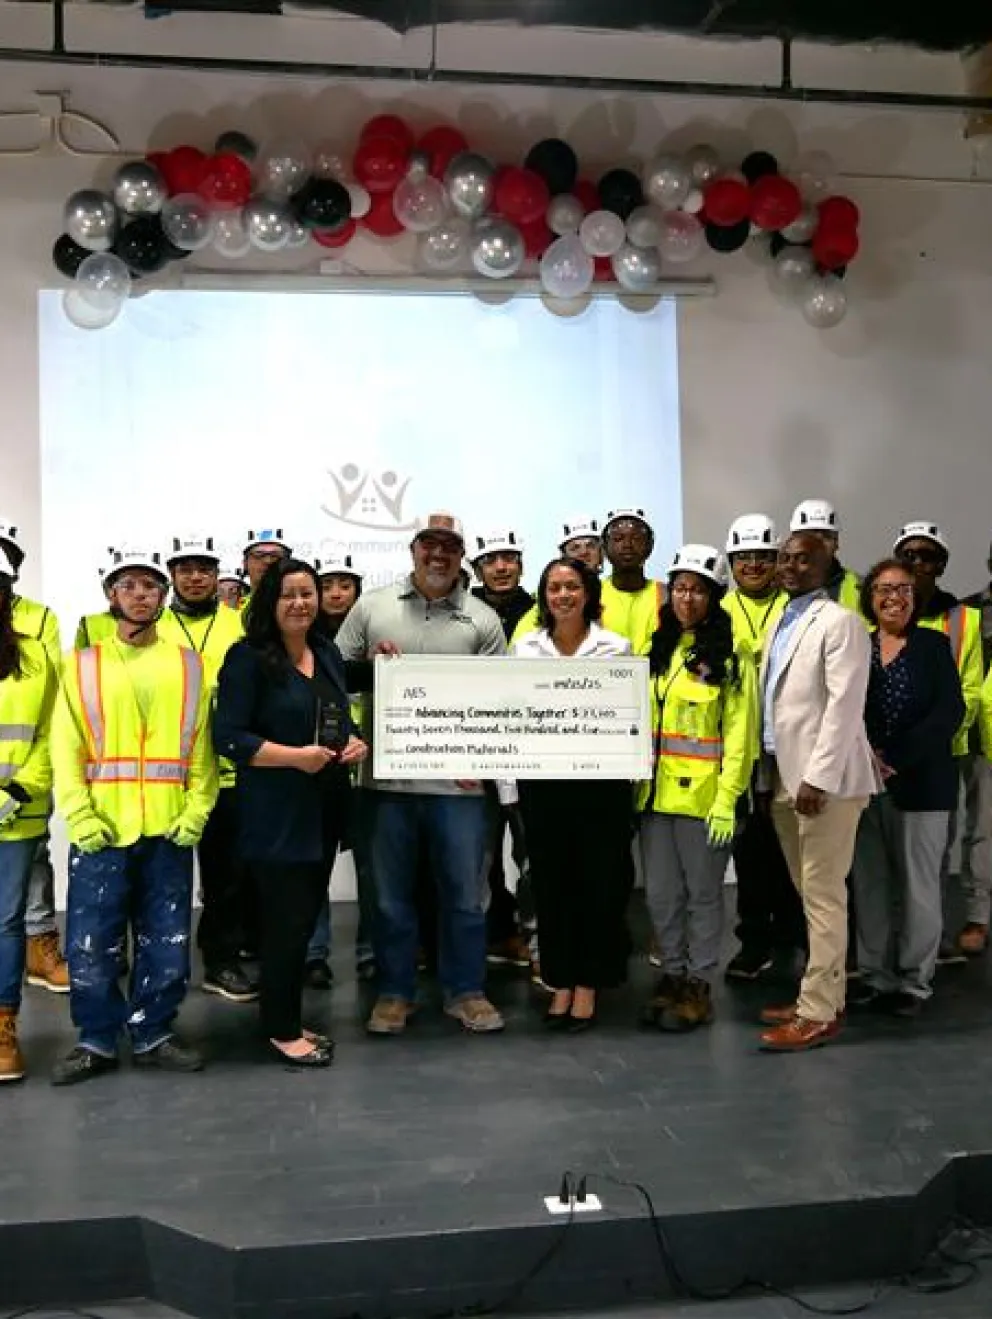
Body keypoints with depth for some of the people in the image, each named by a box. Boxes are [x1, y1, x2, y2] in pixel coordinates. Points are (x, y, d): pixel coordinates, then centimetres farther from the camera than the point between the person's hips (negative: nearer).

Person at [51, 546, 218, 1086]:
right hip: (101, 830, -1)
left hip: (169, 830, 1)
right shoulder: (83, 664, 6)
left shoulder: (188, 665, 9)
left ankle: (153, 1034, 23)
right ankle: (98, 1041, 18)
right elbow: (67, 749, -1)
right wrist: (80, 817, -11)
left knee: (167, 941, 8)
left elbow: (202, 746, 5)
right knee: (91, 942, 2)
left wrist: (196, 811, -6)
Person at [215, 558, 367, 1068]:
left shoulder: (328, 653, 12)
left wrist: (356, 742, 2)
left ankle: (289, 1019, 28)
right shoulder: (249, 658, -10)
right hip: (276, 813, -7)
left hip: (327, 806, 7)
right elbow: (228, 736, -15)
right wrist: (294, 756, -21)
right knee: (286, 921, -2)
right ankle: (281, 1031, 15)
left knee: (306, 915, 14)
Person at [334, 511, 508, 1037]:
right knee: (391, 892, 11)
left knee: (464, 891, 7)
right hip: (387, 775, 1)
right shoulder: (371, 606, 7)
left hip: (459, 779, 0)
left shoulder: (482, 619, 4)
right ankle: (394, 992, 25)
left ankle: (465, 990, 23)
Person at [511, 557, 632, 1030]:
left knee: (598, 882, 4)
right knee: (551, 882, 9)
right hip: (541, 779, 2)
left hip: (599, 778, -1)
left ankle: (588, 985, 17)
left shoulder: (615, 646, 1)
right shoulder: (524, 647, 6)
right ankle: (560, 983, 22)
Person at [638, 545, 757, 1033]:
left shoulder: (731, 657, -5)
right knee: (661, 894, 12)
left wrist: (728, 798, -15)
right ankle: (671, 976, 25)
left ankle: (699, 986, 17)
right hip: (655, 792, 5)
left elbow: (739, 732, -9)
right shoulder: (658, 651, 12)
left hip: (703, 795, -5)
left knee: (702, 893, 6)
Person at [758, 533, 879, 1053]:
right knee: (808, 895, 14)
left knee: (823, 896, -4)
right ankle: (822, 995, 23)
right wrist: (770, 773, 11)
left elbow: (845, 705, -17)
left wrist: (819, 778, -22)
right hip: (783, 776, 8)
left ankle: (818, 1012, 2)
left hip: (823, 779, -8)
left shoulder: (840, 622, -8)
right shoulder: (781, 623, 17)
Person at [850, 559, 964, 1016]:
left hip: (921, 783, -2)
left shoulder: (934, 645, 3)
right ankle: (875, 974, 19)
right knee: (870, 883, 7)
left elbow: (949, 712, -7)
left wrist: (895, 759, -16)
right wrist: (864, 758, -15)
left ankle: (914, 981, 15)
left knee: (918, 885, 3)